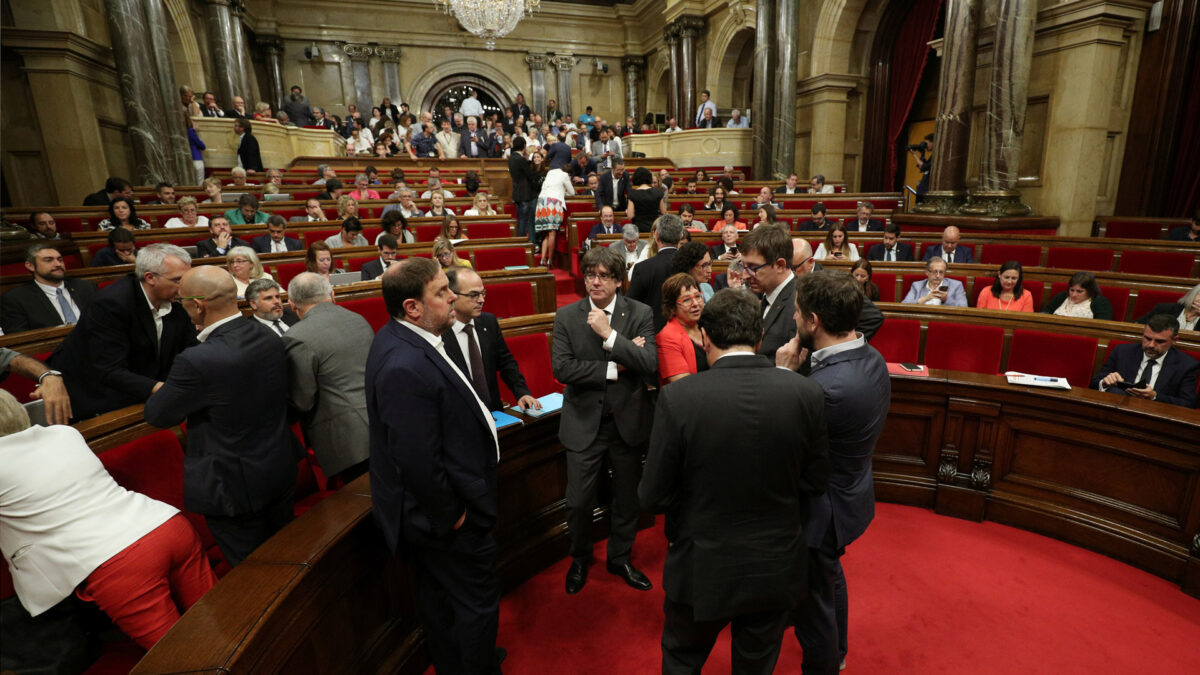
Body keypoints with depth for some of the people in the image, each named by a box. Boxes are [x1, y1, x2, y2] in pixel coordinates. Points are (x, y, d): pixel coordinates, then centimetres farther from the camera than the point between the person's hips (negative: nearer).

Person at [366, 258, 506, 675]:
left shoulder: (403, 341, 0)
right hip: (446, 518, -10)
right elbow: (418, 462, -31)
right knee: (478, 602, 13)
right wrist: (450, 514, -17)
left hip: (433, 513, 10)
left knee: (438, 596, 28)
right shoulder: (406, 367, -33)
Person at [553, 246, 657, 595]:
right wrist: (614, 368, -19)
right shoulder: (566, 316, -5)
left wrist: (609, 334, -24)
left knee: (627, 498, 17)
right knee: (578, 502, 7)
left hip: (628, 420, 1)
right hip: (585, 422, -1)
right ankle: (580, 559, 37)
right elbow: (561, 368, -16)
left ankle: (620, 557, 43)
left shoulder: (639, 313, -5)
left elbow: (650, 364, -17)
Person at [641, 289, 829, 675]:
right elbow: (814, 482, -4)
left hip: (703, 570, -2)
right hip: (777, 570, 3)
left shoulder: (677, 399, -24)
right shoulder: (806, 393, -15)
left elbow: (653, 497, -16)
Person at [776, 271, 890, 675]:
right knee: (831, 578, 33)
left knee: (813, 599, 15)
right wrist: (800, 369, -9)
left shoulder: (828, 385, -38)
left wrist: (784, 371, -20)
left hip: (822, 510, -10)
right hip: (850, 494, 10)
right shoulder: (871, 358, -8)